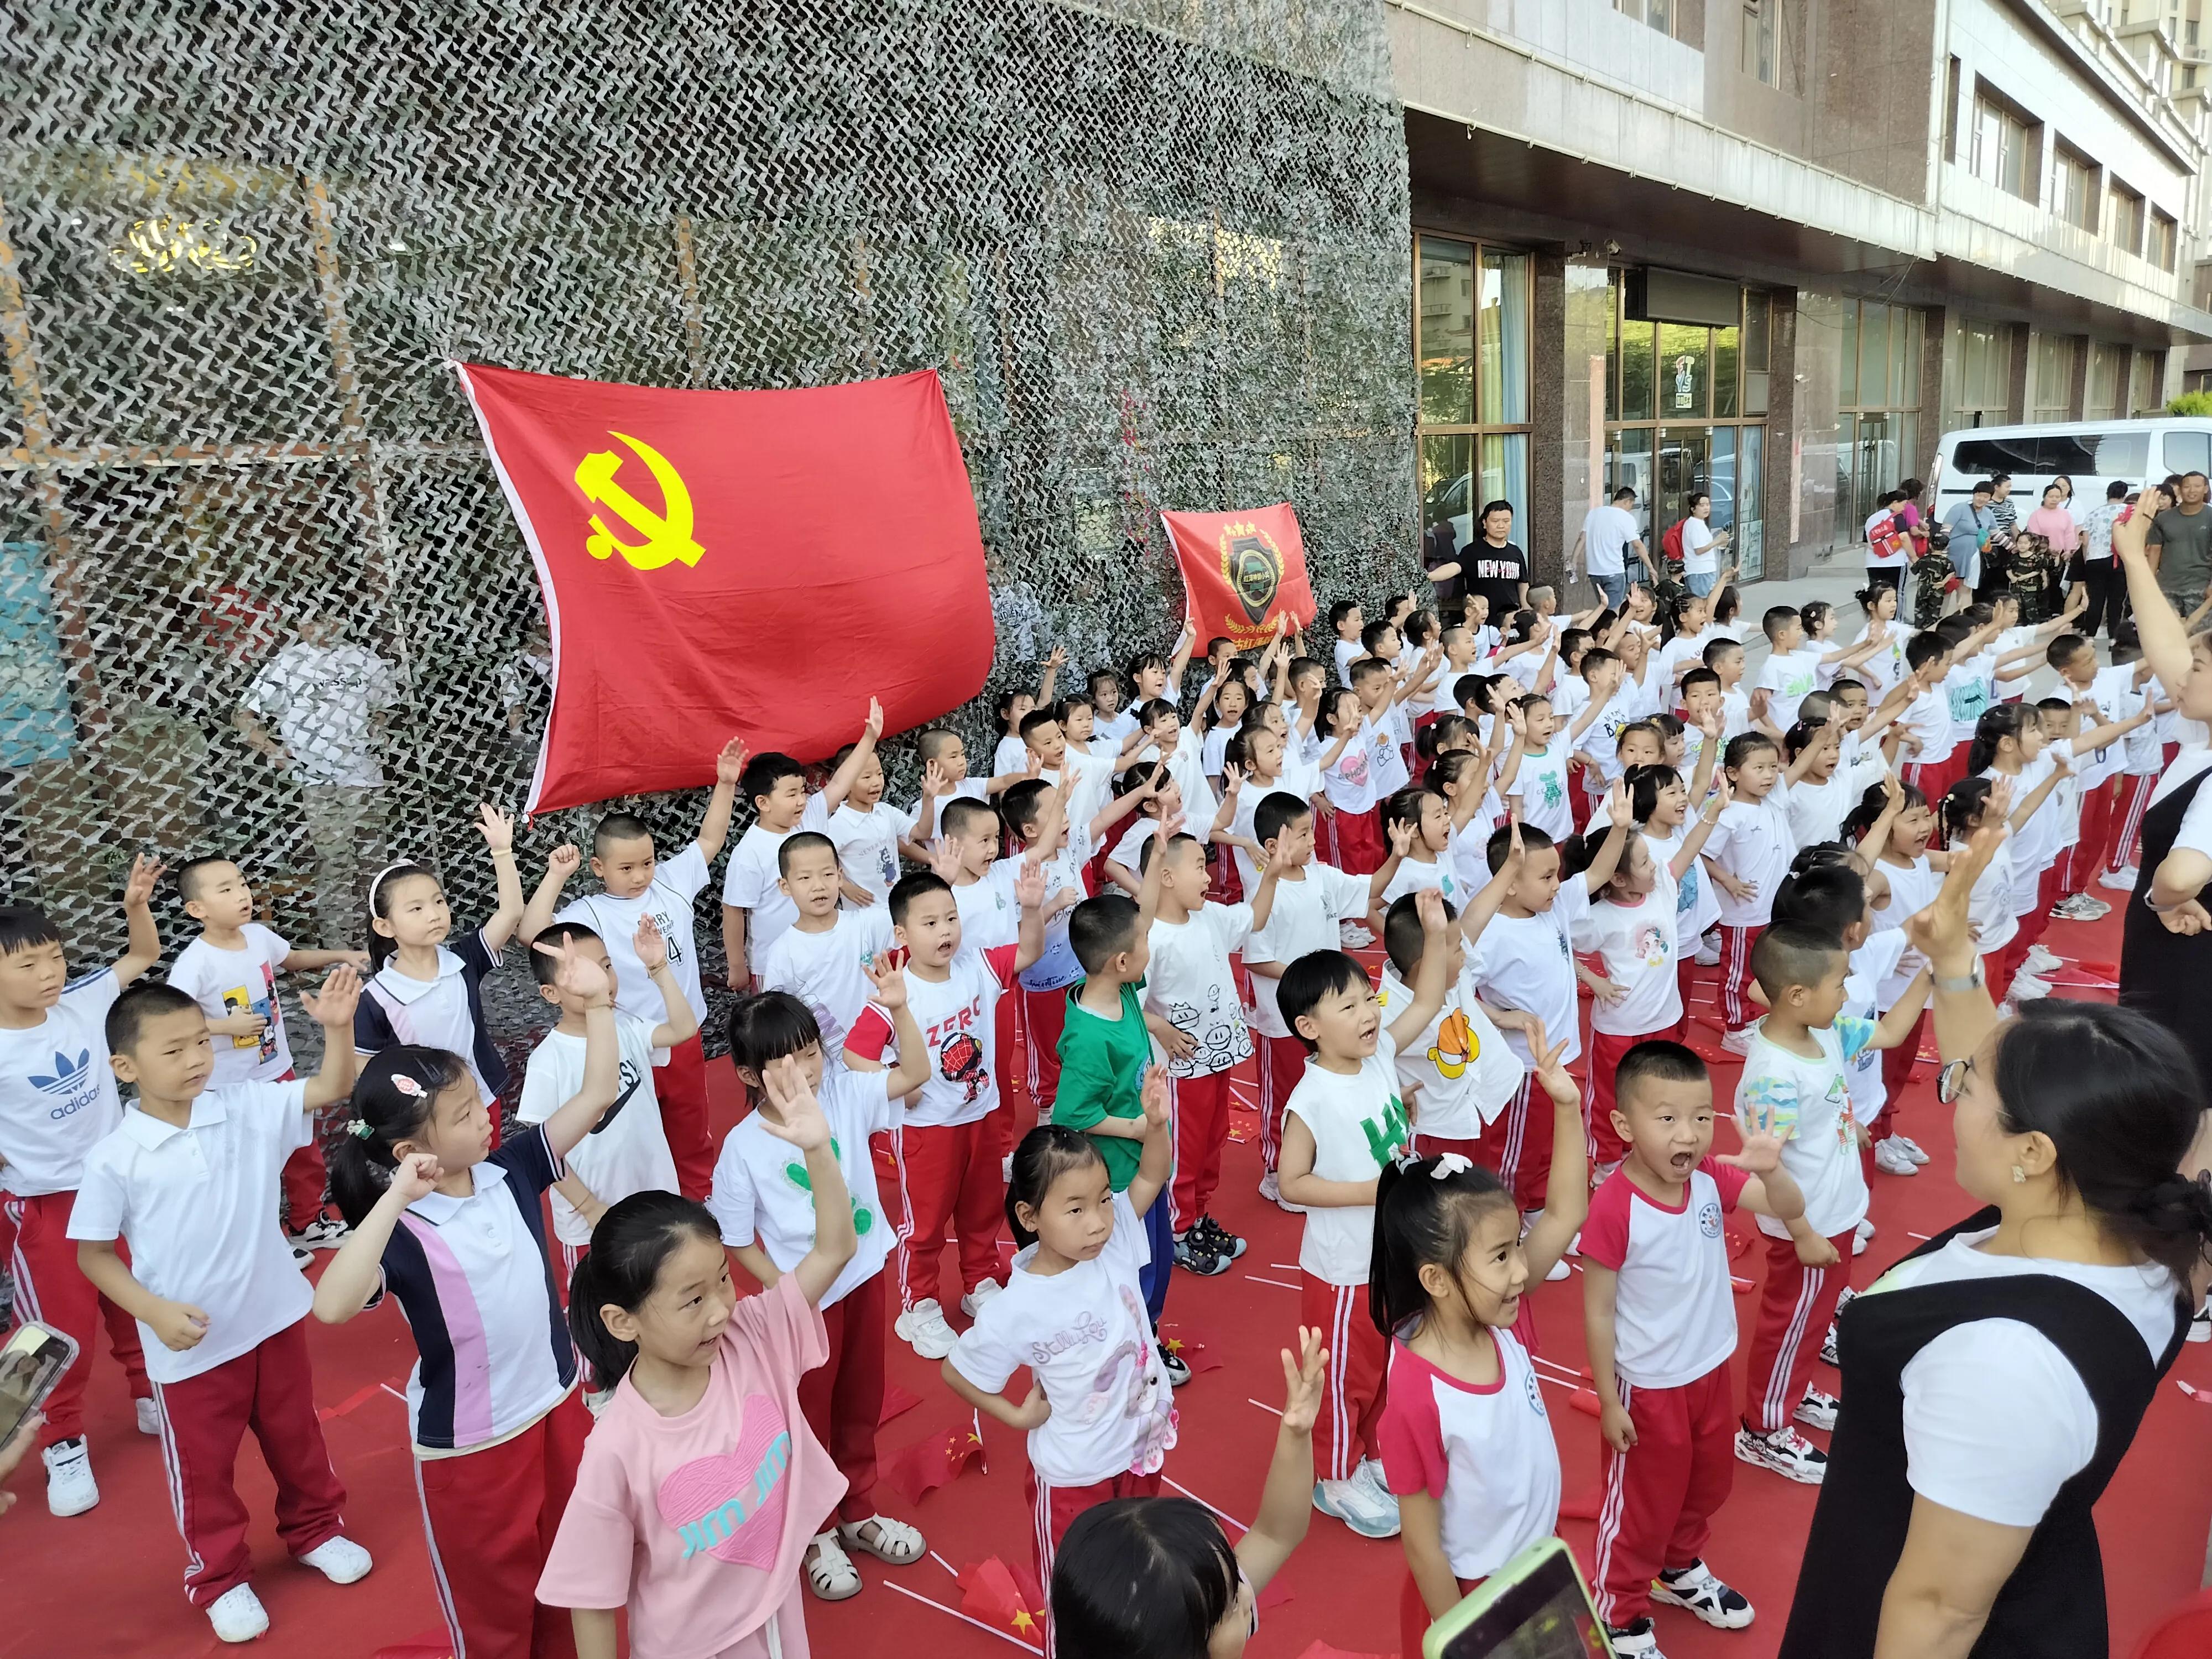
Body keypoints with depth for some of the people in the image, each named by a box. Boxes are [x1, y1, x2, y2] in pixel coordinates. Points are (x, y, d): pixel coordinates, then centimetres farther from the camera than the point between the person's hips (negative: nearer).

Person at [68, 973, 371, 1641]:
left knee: (295, 1436, 22)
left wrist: (337, 1029, -30)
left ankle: (315, 1530, 46)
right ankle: (220, 1578, 38)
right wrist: (154, 1311, -20)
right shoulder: (114, 1158, -16)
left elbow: (332, 1090, -13)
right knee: (203, 1467, 15)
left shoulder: (248, 1106, -9)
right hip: (190, 1346, -3)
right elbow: (93, 1254, -8)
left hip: (273, 1318, 3)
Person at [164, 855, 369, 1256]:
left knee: (304, 1147, 20)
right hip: (231, 1086, -7)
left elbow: (293, 960, 17)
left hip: (277, 1070, 7)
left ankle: (309, 1222, 40)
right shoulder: (195, 962, -24)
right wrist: (227, 1025, -29)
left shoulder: (259, 936, -5)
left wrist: (340, 956, 7)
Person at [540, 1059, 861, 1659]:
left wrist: (816, 1147, -33)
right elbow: (592, 1599, -17)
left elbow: (835, 1249, -21)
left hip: (781, 1609, 4)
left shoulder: (754, 1339, -18)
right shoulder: (618, 1450, -29)